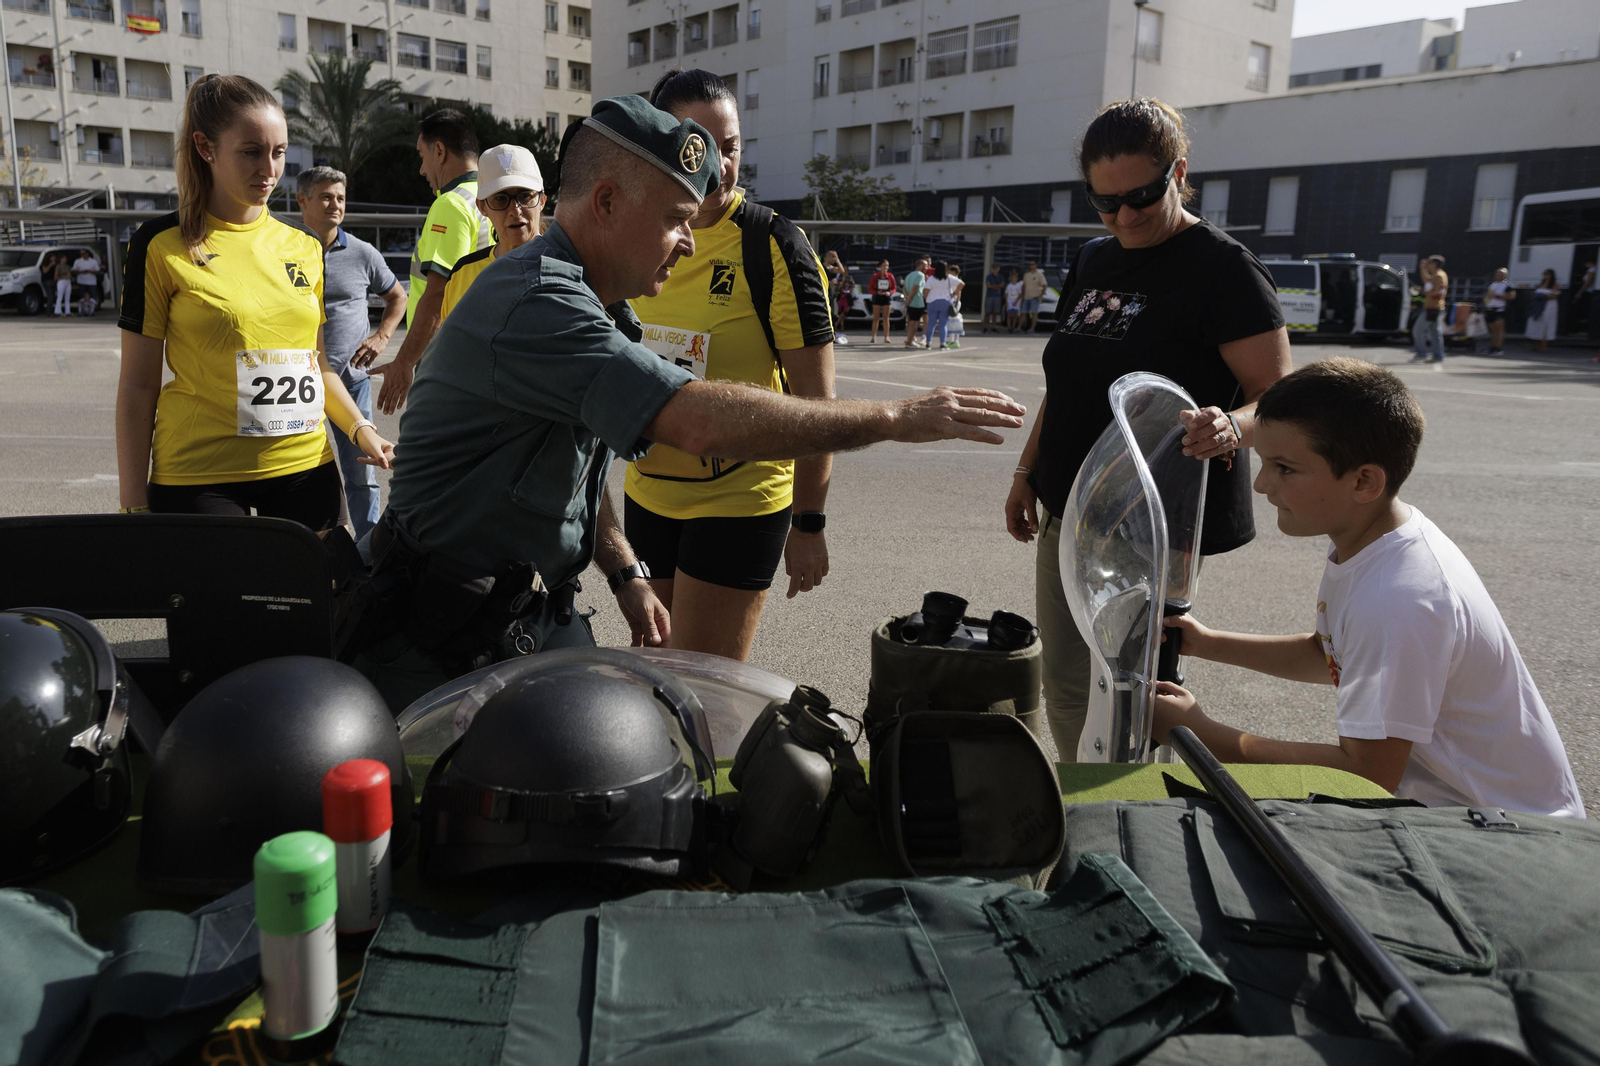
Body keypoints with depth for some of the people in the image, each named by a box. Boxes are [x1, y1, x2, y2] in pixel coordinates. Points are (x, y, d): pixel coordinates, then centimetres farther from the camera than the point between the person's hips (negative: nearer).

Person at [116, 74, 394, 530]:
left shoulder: (304, 245, 9)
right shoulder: (163, 245, -3)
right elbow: (138, 383, -2)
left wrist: (359, 428, 0)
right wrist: (134, 504, -5)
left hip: (305, 467, 4)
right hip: (197, 477, -3)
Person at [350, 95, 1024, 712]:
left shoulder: (579, 301, 11)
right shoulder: (536, 305, -26)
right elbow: (702, 422, -37)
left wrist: (625, 576, 11)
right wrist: (895, 418, -30)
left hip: (542, 612, 9)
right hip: (453, 639, -9)